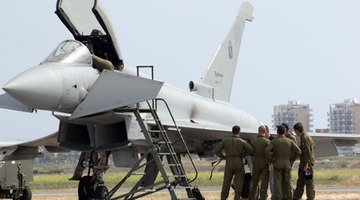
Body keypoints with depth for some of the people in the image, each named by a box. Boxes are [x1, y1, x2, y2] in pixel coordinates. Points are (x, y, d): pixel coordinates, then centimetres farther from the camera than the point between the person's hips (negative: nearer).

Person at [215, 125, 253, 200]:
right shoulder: (242, 141, -2)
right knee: (238, 182, 4)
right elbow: (250, 150, -8)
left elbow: (217, 150, -2)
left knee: (226, 182, 9)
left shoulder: (225, 140, 2)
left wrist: (224, 157, 7)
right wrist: (243, 155, 8)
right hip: (239, 162, -1)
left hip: (229, 163, 1)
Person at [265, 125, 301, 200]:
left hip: (277, 164, -2)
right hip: (287, 164, 2)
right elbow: (299, 152, -3)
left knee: (277, 182, 0)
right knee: (287, 182, 10)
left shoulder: (274, 141, -5)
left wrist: (271, 159, -5)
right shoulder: (290, 142, 0)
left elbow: (267, 150, -18)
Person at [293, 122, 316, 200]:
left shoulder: (305, 138, -16)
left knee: (309, 182, -6)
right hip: (303, 163, 11)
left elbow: (307, 152, -21)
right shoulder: (307, 136, 14)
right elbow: (313, 146, 23)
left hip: (306, 163, -11)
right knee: (300, 181, 15)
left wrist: (306, 164, -23)